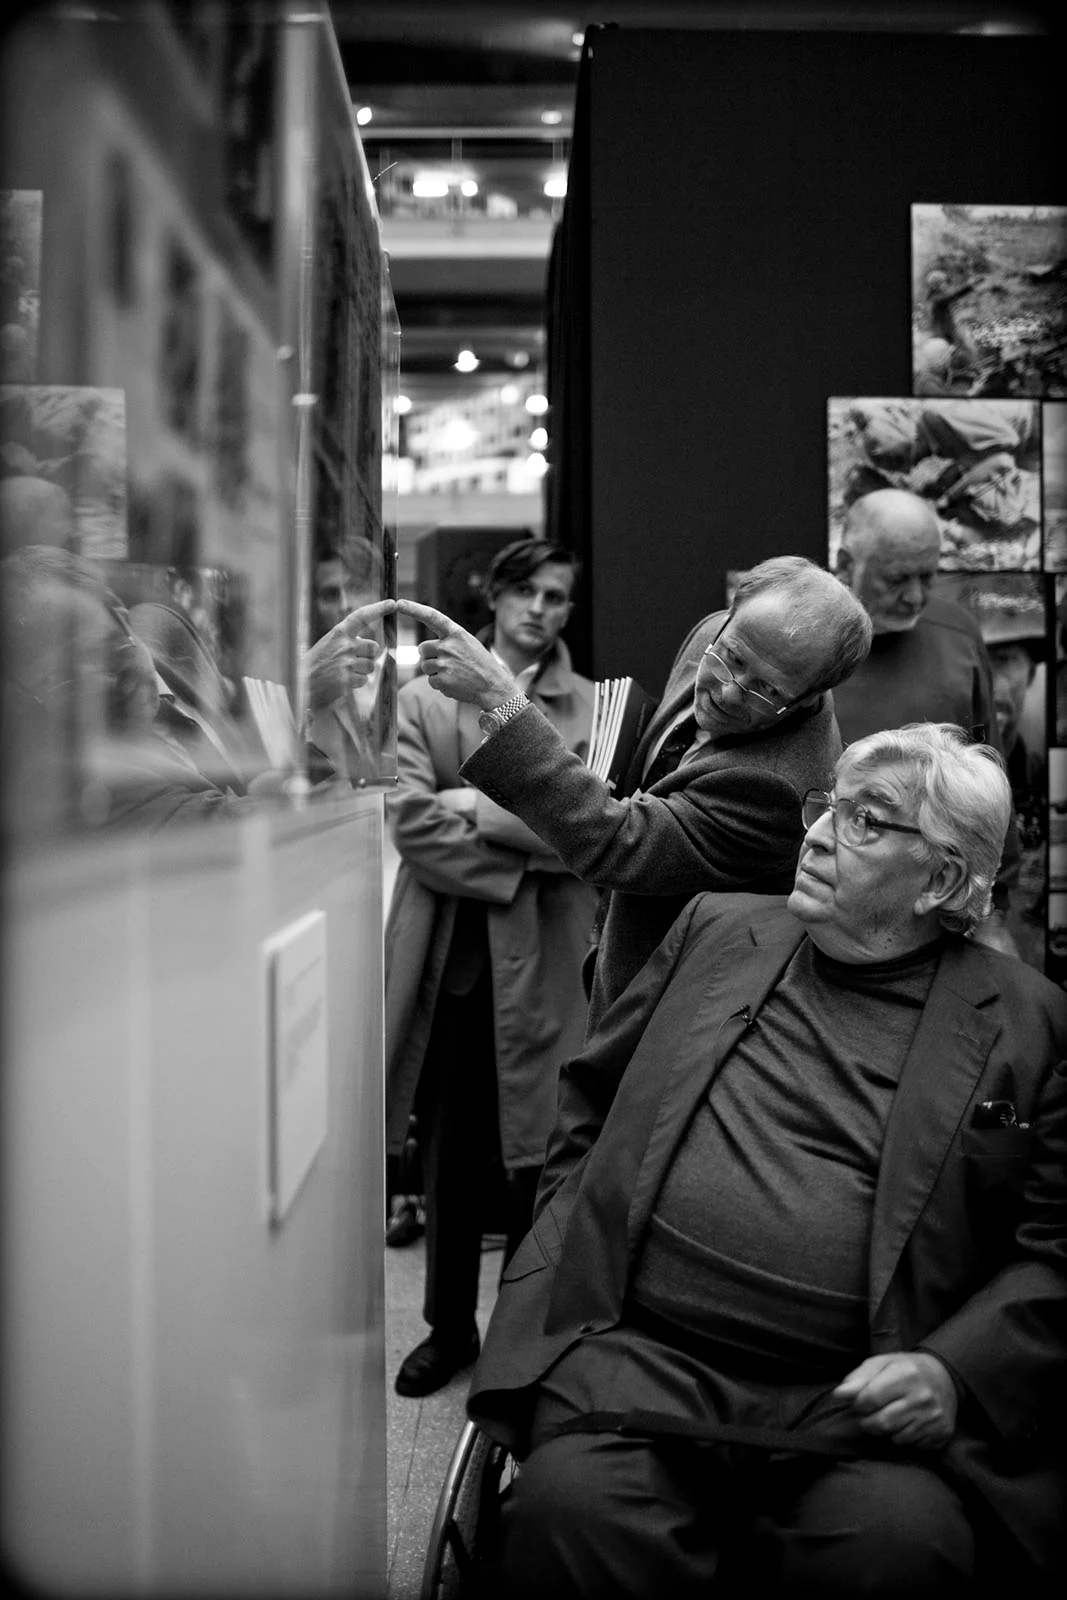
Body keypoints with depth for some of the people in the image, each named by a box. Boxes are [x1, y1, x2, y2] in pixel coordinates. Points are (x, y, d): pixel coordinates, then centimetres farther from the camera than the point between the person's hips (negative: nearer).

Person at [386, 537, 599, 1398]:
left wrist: (479, 807, -12)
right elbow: (412, 822, -6)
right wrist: (514, 867, -12)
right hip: (451, 962, 1)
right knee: (450, 1162, 11)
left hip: (546, 965, -1)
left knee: (537, 1162, 4)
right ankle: (451, 1327, 27)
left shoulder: (595, 709, 5)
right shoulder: (425, 700, 6)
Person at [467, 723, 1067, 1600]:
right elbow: (587, 1097, 27)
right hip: (641, 1358, 1)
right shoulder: (714, 930, 17)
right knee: (569, 1507, -30)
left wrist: (952, 1372, -10)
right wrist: (567, 1245, 13)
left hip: (857, 1398, -1)